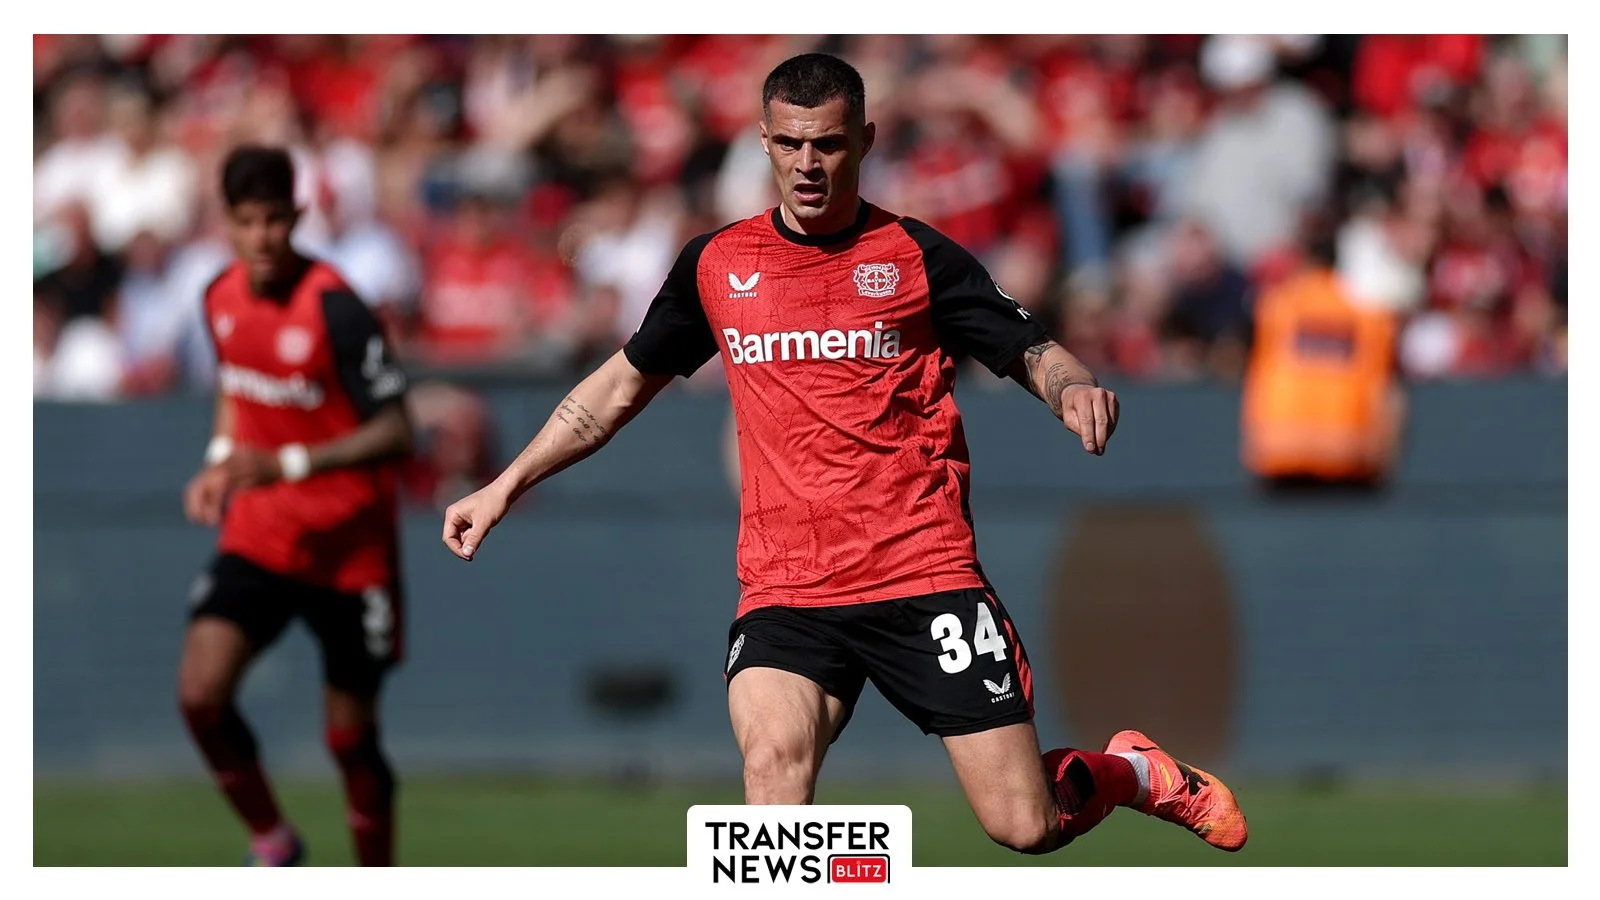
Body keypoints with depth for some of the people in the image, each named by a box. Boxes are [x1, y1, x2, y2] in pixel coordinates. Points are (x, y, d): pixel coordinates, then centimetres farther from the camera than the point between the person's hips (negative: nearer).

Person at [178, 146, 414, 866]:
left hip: (350, 548, -5)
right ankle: (271, 842, 8)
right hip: (257, 536, 5)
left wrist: (288, 465, -29)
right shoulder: (221, 299, 0)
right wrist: (220, 462, 6)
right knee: (200, 693, -14)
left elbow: (394, 433, -20)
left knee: (350, 737, 4)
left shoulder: (334, 309, -19)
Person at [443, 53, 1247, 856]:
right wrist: (503, 488, 20)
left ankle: (1132, 773, 31)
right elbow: (620, 386, 22)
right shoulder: (715, 265, 10)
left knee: (1025, 826, -2)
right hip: (784, 591, 2)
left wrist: (1074, 388, -21)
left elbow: (1032, 352, 3)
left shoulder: (917, 258, 2)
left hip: (925, 578, -2)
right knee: (774, 756, -29)